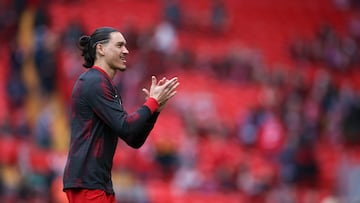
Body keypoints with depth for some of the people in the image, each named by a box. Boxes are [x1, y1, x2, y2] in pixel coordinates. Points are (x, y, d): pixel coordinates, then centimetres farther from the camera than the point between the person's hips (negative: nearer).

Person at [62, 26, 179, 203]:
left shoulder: (106, 85, 20)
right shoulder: (94, 82, -10)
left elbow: (135, 140, 17)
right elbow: (125, 127, -17)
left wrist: (154, 106, 5)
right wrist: (153, 102, -6)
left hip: (101, 183, 10)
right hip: (86, 182, -10)